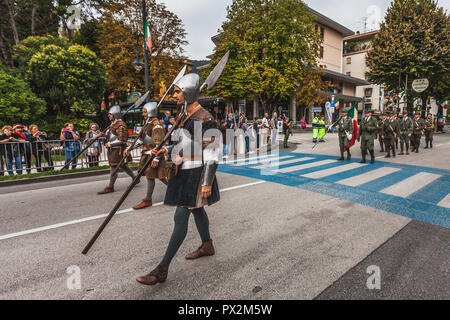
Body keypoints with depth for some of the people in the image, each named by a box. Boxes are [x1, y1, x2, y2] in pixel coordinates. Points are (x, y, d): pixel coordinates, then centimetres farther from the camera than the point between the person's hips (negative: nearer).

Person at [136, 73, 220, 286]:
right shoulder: (185, 113, 9)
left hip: (195, 174, -9)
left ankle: (162, 270, 5)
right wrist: (165, 150, 9)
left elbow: (212, 153, -18)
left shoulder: (204, 119, -19)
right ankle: (207, 246, 43)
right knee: (196, 209, 21)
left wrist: (207, 182, -19)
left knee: (181, 217, -5)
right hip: (183, 171, 9)